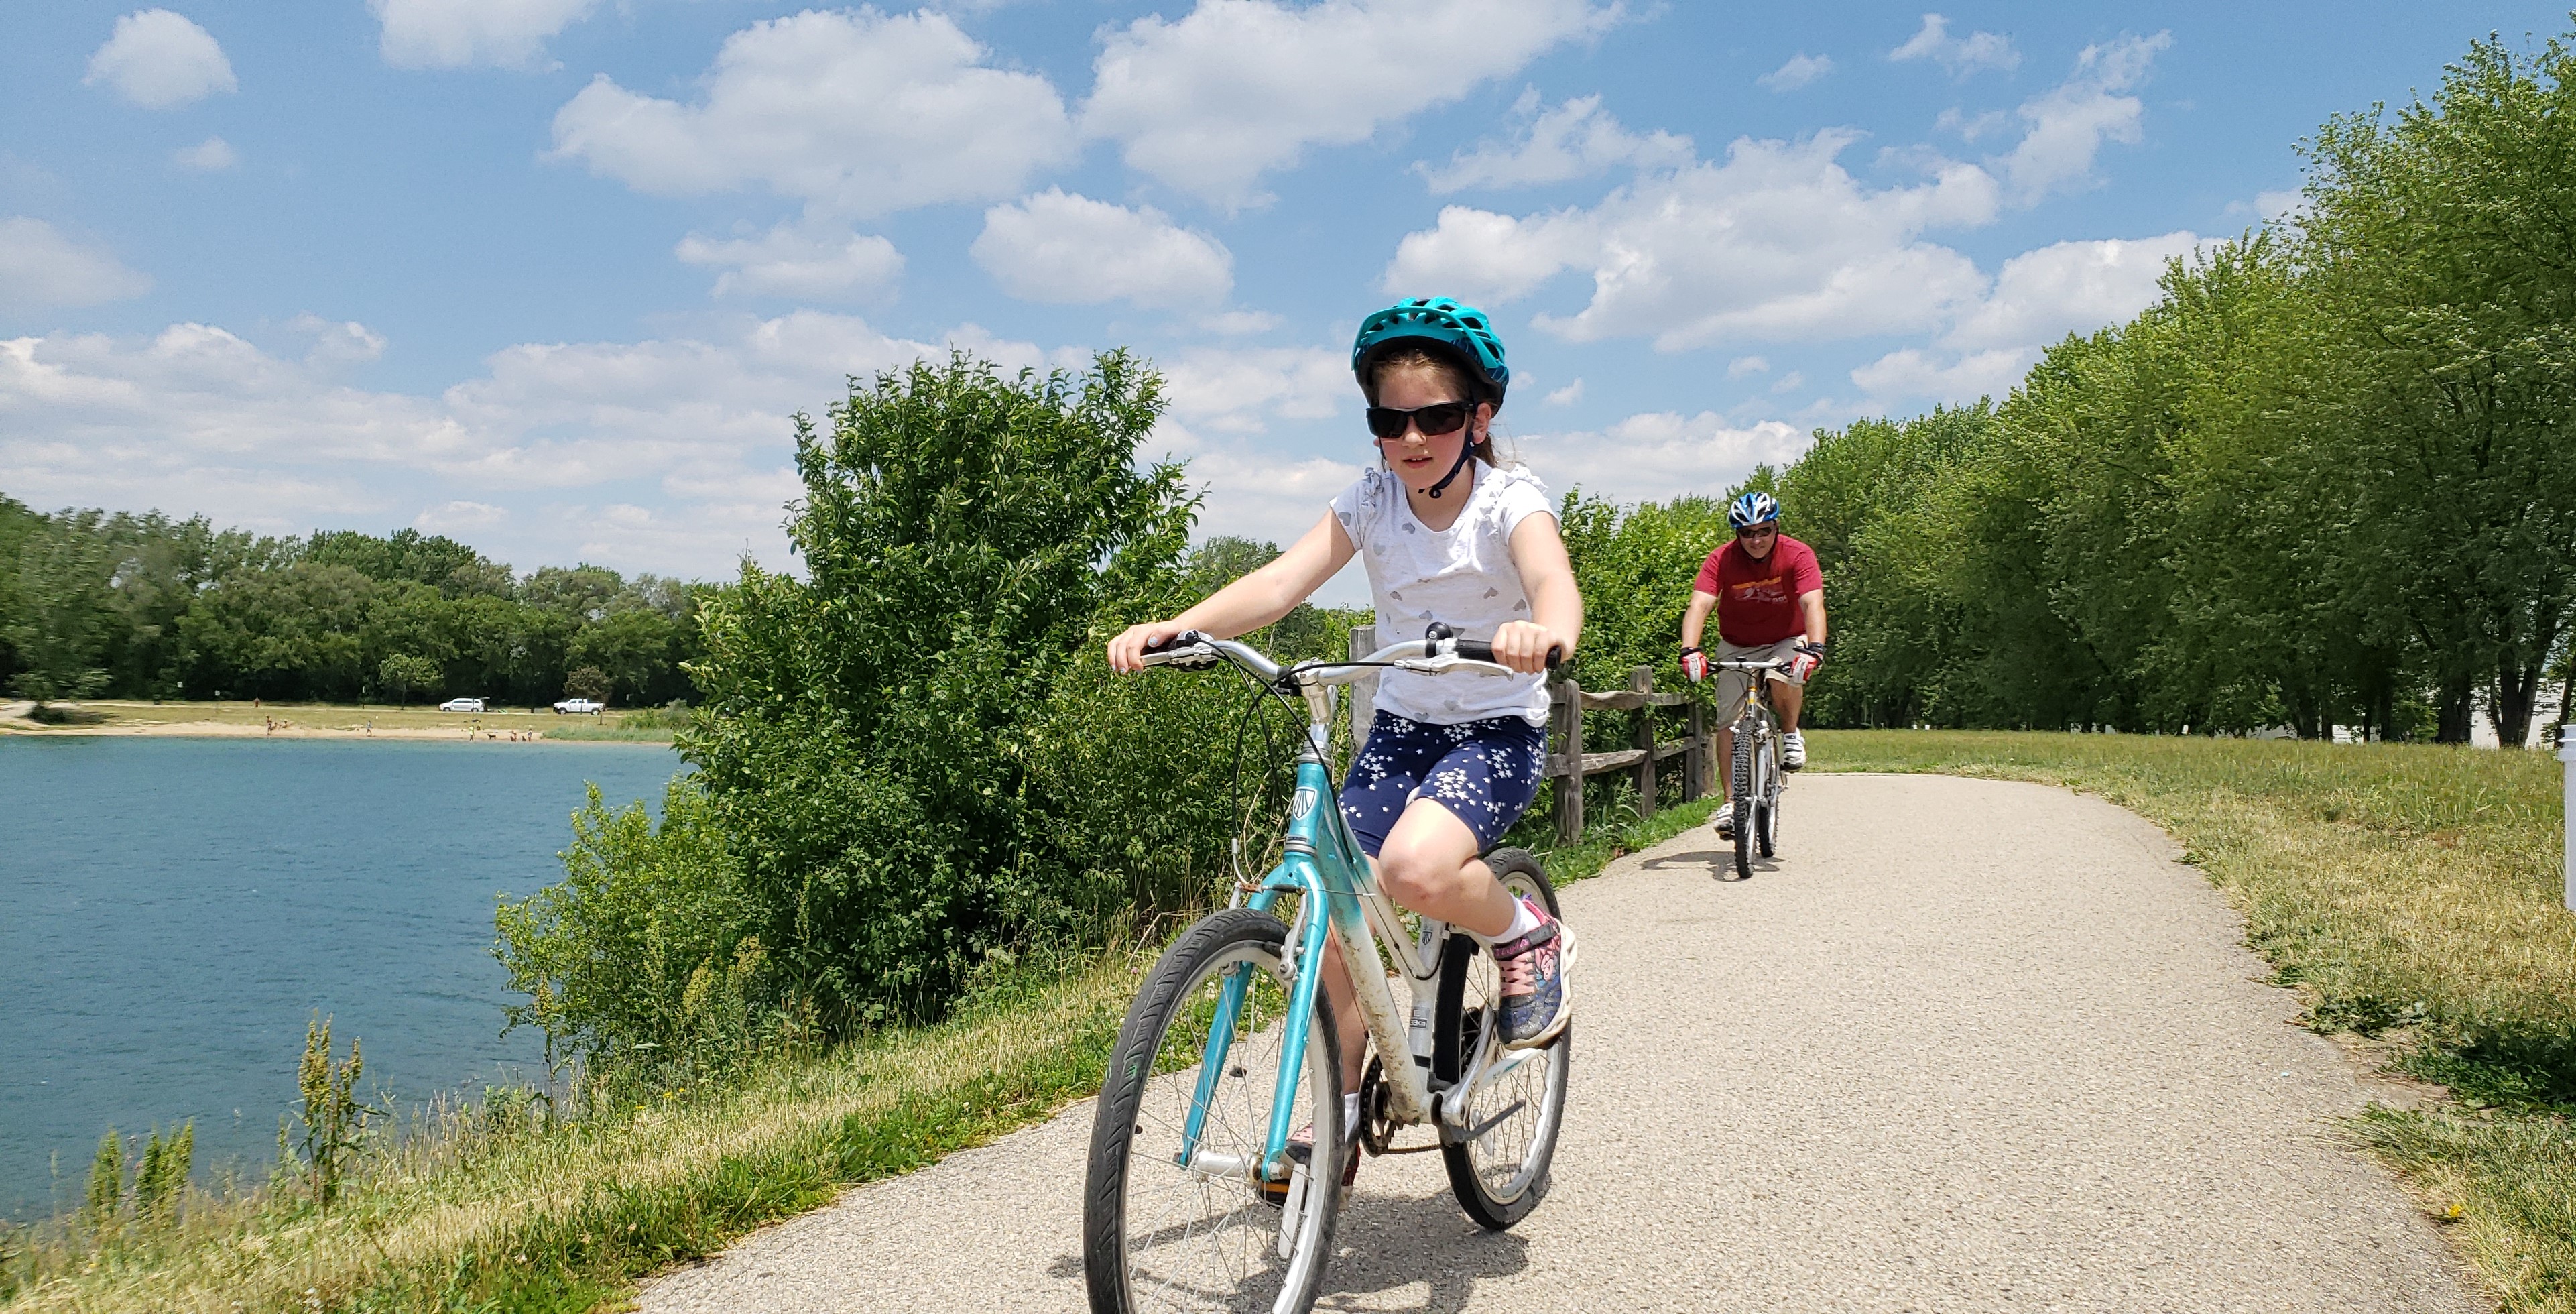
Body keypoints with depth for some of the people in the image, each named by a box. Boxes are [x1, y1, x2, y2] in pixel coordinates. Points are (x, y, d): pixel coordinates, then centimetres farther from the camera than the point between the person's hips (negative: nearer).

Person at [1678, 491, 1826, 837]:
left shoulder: (1797, 555, -21)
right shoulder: (1722, 559, -19)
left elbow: (1813, 604, -33)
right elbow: (1700, 605, -30)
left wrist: (1814, 648, -50)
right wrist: (1690, 650, -48)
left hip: (1785, 641, -2)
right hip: (1737, 646, 2)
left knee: (1784, 679, -34)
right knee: (1728, 720, -7)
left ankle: (1791, 733, -4)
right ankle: (1729, 802, -1)